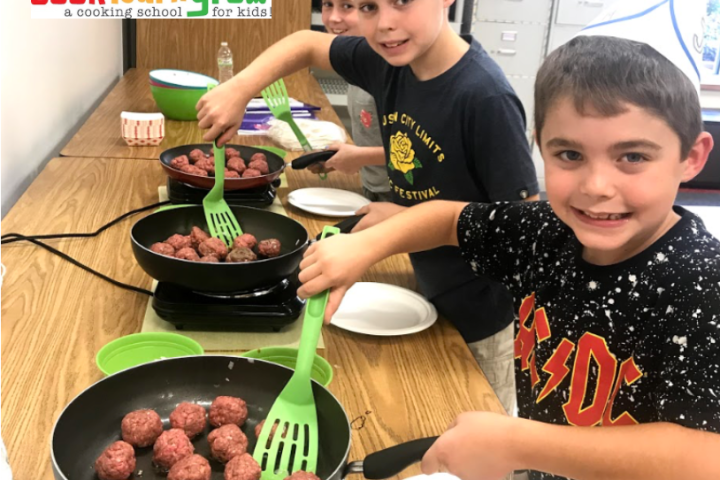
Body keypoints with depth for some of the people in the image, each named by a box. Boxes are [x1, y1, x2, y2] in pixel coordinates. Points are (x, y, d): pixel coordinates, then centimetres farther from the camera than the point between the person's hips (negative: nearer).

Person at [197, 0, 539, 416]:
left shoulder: (485, 98, -28)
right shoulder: (392, 60, -8)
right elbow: (307, 45, 8)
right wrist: (239, 89, -8)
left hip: (481, 320, -6)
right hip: (428, 293, 7)